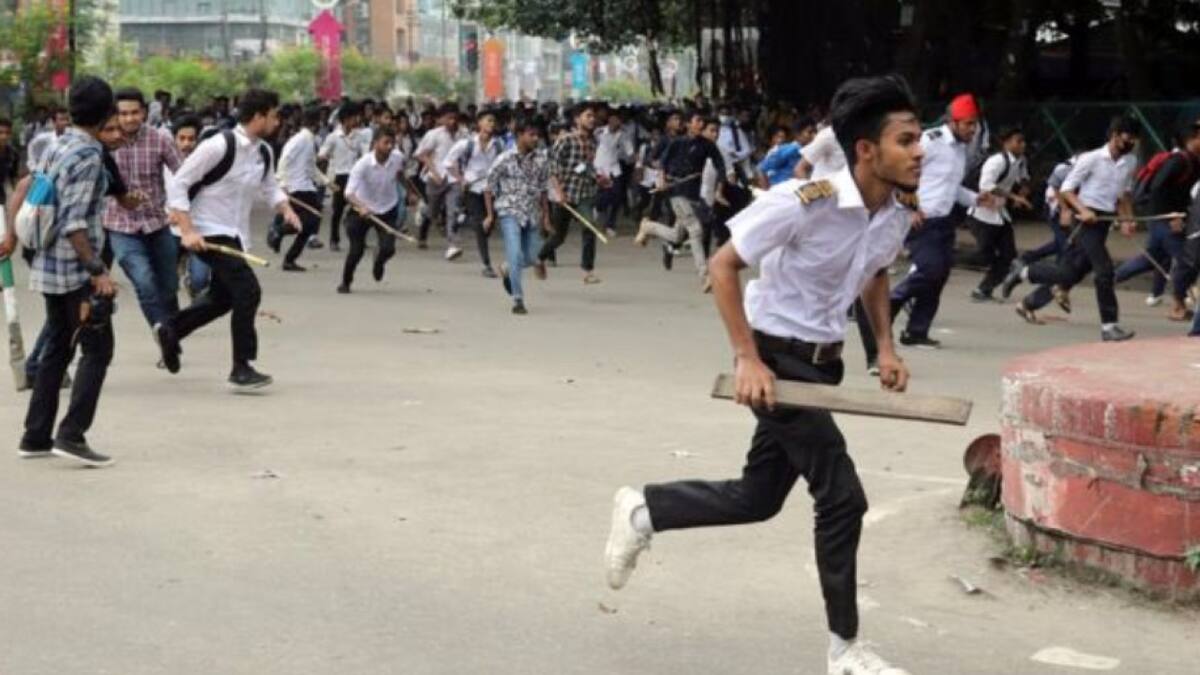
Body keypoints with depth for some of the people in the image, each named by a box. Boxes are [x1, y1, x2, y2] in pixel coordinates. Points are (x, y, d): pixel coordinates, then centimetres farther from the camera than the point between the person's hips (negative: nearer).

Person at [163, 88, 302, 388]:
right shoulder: (219, 146, -20)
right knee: (248, 290, -17)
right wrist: (187, 231, -24)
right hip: (209, 233, -9)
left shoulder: (263, 153, 4)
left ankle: (171, 331, 42)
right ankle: (241, 369, -8)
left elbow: (269, 187, 23)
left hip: (235, 235, 9)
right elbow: (177, 184, -17)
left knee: (223, 296, 20)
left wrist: (285, 208, 1)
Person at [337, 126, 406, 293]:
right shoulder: (363, 164, -28)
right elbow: (349, 193, -38)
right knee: (357, 249, -8)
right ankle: (345, 282, 20)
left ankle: (378, 262, 28)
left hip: (387, 210, 3)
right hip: (362, 210, -3)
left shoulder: (398, 158, -16)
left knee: (388, 248, -12)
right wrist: (361, 207, -54)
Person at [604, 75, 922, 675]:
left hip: (821, 362, 8)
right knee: (842, 496, -8)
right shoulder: (804, 202, -25)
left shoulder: (895, 219, -3)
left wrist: (885, 346, 7)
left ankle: (642, 510, 35)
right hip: (777, 359, -8)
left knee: (758, 498, 15)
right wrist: (748, 359, -23)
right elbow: (723, 265, -19)